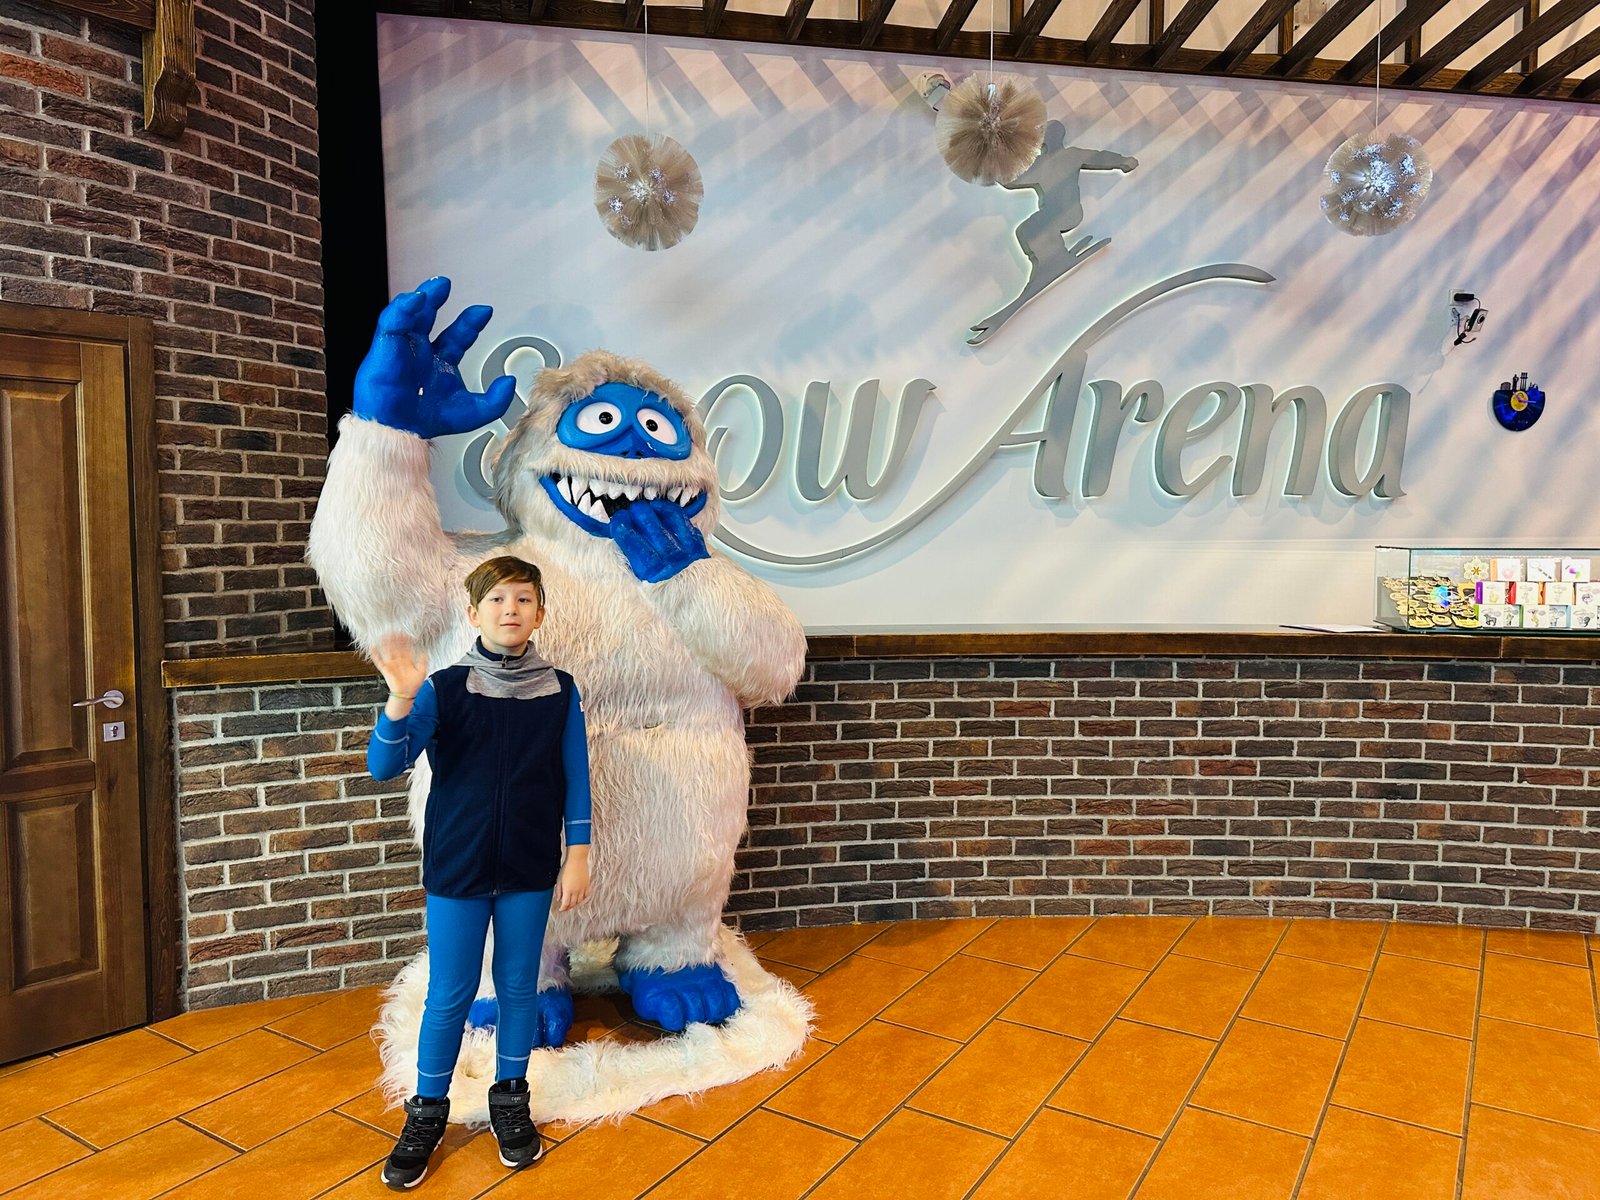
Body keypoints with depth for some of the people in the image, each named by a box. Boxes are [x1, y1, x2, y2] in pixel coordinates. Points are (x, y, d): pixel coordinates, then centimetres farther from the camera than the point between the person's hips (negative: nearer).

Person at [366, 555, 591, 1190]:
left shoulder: (559, 690, -4)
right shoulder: (443, 688, -9)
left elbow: (575, 780, 1)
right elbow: (384, 764, -18)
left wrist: (578, 855, -1)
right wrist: (400, 698, -34)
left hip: (530, 871, 1)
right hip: (457, 869, -1)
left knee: (518, 989, 14)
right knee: (448, 997, 9)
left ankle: (510, 1101, 35)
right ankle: (427, 1113, 30)